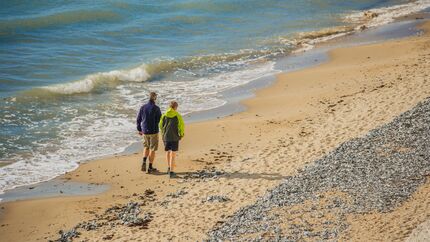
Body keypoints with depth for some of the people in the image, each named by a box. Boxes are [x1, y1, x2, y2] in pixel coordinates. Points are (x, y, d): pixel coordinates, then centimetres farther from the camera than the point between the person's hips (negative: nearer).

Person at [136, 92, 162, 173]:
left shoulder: (143, 107, -1)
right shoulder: (156, 108, -14)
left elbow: (138, 120, 5)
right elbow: (160, 120, -13)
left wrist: (139, 130, 17)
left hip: (145, 131, 4)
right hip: (154, 131, -4)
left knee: (146, 147, 22)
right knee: (152, 149, 7)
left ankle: (144, 162, 0)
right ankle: (150, 167, 10)